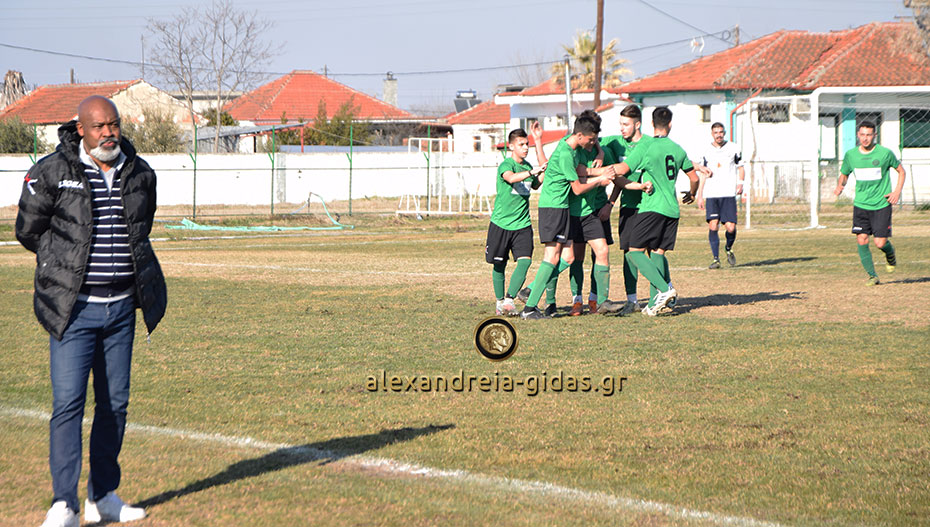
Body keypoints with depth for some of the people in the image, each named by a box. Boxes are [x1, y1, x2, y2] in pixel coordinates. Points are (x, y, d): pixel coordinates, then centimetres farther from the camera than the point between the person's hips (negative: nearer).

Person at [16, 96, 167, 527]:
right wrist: (70, 262, 8)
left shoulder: (140, 174, 6)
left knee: (115, 402, 9)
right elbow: (28, 230, 4)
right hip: (73, 308, -4)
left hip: (121, 306, 5)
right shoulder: (51, 173, -7)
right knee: (68, 402, -11)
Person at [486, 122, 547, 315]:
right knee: (499, 264, 6)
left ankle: (509, 300, -12)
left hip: (522, 224, 4)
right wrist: (532, 172, -43)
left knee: (525, 261, -13)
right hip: (501, 223, -4)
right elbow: (511, 177, -28)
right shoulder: (505, 165, -9)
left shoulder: (528, 166, 11)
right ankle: (500, 302, 20)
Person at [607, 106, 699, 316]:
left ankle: (665, 289, -18)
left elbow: (621, 170, -11)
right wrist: (691, 194, 43)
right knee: (658, 253, 8)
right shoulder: (678, 150, 11)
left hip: (651, 208, -6)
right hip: (672, 210, 6)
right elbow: (694, 177, 22)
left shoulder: (646, 148, -8)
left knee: (635, 252, -3)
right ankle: (655, 303, 1)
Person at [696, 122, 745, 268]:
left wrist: (740, 183, -4)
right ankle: (716, 259, -5)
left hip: (729, 194, -1)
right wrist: (699, 196, 9)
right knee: (713, 226, -12)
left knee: (730, 227, -8)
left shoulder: (733, 148, 7)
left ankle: (728, 249, 22)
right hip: (711, 195, 1)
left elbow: (741, 168, 14)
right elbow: (703, 174, 15)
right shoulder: (707, 152, 10)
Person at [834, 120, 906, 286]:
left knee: (880, 243, -7)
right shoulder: (851, 155, 1)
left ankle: (890, 254, 30)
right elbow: (844, 174, 16)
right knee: (862, 240, -7)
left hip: (881, 205, -3)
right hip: (860, 204, 3)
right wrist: (840, 186, -5)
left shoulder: (885, 153, -6)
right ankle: (872, 276, 7)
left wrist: (897, 191, -4)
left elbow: (901, 171, 8)